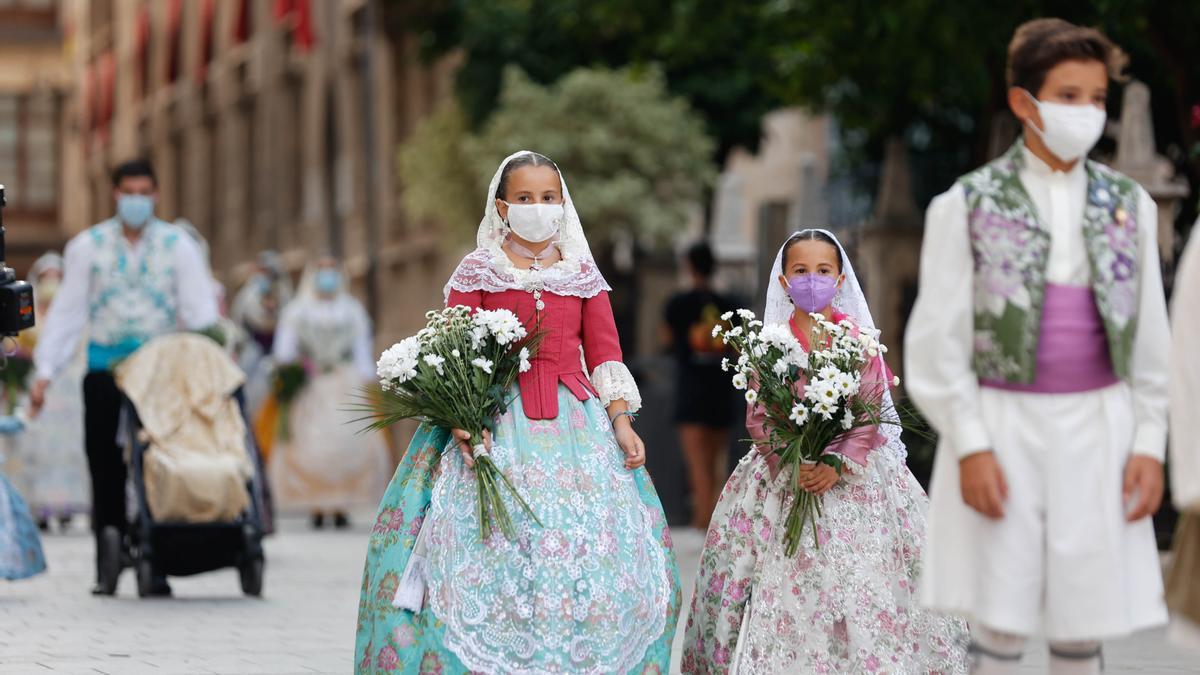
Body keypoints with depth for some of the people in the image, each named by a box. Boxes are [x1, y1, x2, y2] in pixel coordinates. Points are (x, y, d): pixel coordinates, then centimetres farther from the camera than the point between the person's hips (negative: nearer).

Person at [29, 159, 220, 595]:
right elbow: (67, 311, 4)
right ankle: (107, 570, 8)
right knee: (105, 467, 1)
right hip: (105, 366, 1)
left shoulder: (178, 246, 4)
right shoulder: (88, 246, 5)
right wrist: (45, 373, -2)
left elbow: (200, 312, 0)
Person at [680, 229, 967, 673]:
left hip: (853, 476, 0)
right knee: (785, 588, -5)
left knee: (861, 580, -8)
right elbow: (757, 417, -1)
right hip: (785, 480, 0)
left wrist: (839, 463, -17)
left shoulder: (859, 338, 1)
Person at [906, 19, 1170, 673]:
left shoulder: (1128, 205, 8)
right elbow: (937, 340, -3)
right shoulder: (967, 205, -1)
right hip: (1001, 428, -3)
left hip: (1097, 431, 3)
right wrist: (970, 447, -11)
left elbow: (1151, 339, 10)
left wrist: (1149, 446, 2)